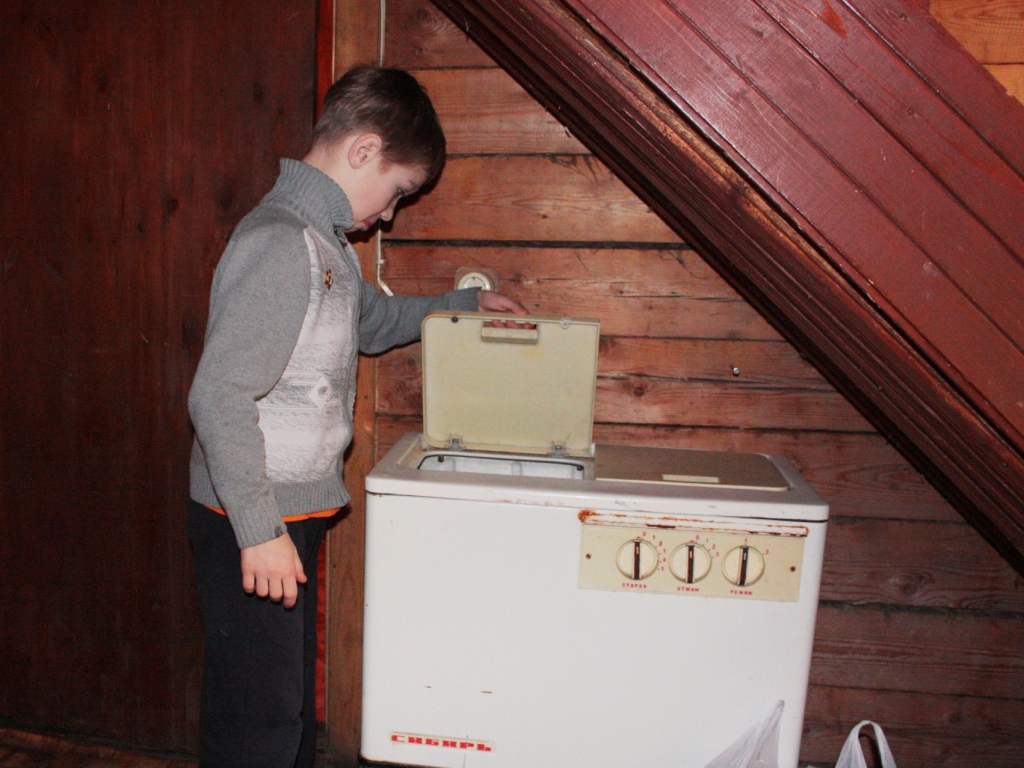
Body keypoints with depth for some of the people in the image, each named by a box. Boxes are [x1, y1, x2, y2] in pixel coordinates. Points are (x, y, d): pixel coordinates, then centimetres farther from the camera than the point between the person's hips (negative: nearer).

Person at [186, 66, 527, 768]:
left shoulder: (326, 241, 10)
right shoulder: (280, 243, -21)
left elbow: (373, 321, 30)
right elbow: (218, 398, -26)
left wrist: (466, 304, 26)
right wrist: (259, 529, -23)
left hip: (294, 511, 9)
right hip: (252, 524, -9)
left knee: (293, 703, 23)